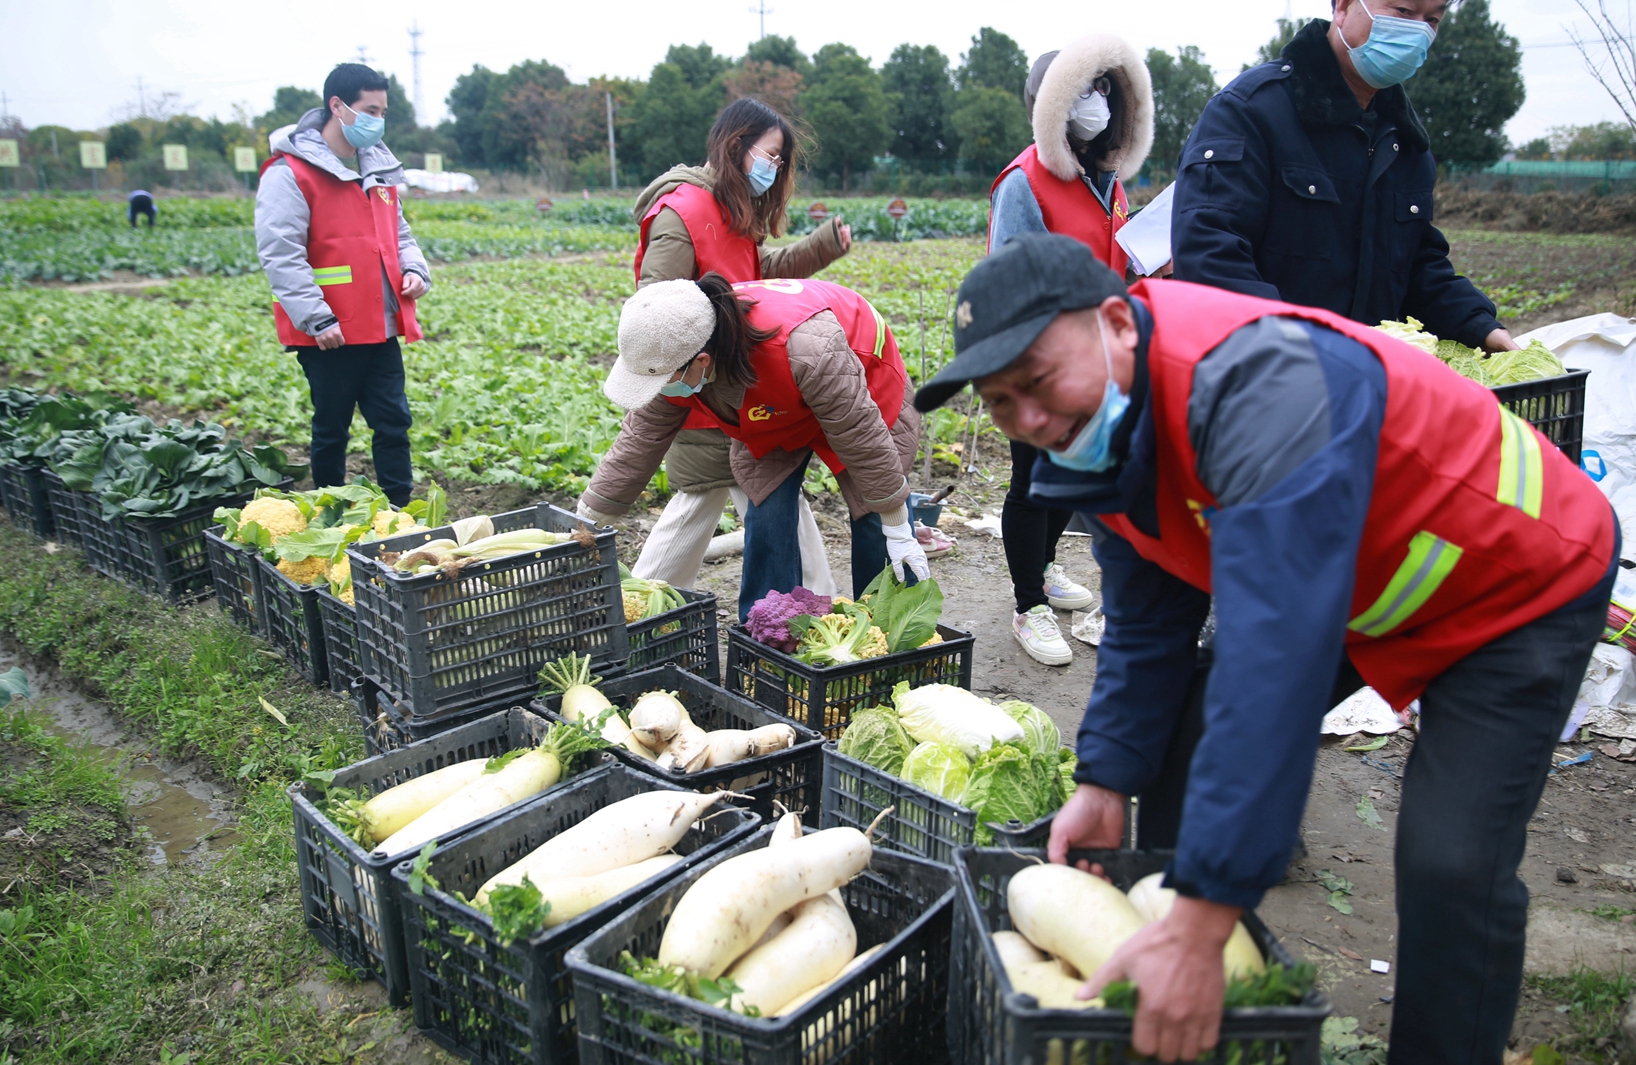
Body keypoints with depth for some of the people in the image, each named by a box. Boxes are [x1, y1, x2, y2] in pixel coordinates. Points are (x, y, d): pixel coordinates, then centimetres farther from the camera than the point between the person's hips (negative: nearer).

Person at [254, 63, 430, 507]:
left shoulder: (378, 166, 14)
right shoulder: (290, 173, -9)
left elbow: (397, 232, 25)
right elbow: (280, 255, -14)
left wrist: (414, 270, 3)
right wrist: (317, 320, -19)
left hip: (381, 328, 6)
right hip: (329, 333, -6)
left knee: (393, 424, 6)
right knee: (331, 430, 6)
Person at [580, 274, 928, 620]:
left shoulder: (804, 345, -46)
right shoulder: (673, 357, -26)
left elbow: (859, 433, -35)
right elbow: (640, 441, -13)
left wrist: (897, 527, -25)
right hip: (774, 413, 5)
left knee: (876, 526, -5)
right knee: (766, 520, -9)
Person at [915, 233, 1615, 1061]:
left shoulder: (1254, 378, -40)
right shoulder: (1100, 426, -12)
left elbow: (1281, 648, -46)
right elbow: (1146, 627, -1)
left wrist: (1200, 924, -46)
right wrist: (1105, 783, -9)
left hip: (1523, 582, -7)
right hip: (1360, 592, 8)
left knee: (1452, 864, -19)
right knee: (1177, 729, 2)